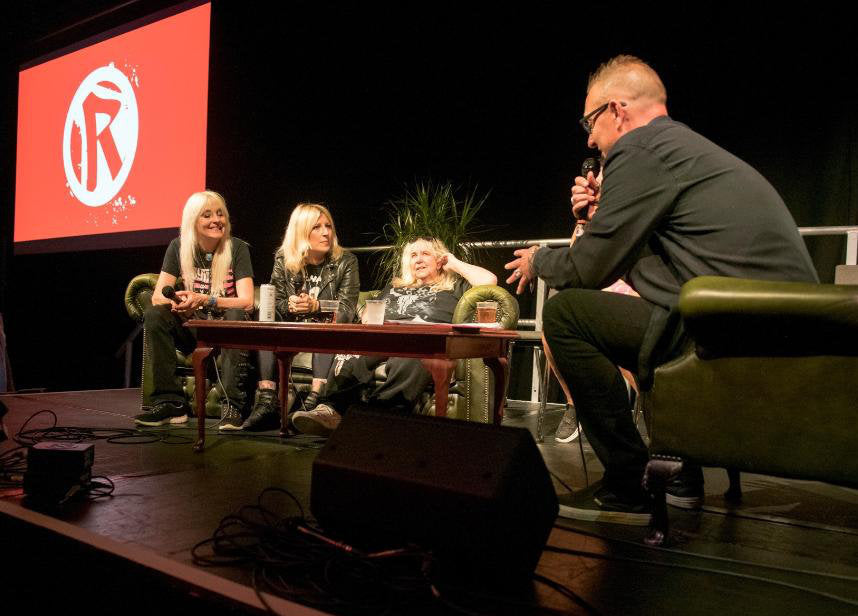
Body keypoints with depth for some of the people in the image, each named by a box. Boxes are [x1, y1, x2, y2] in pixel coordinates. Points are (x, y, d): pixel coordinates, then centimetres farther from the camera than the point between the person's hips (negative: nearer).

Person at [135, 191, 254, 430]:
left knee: (237, 316, -34)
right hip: (191, 328, 3)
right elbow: (157, 297, -2)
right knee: (153, 316, -23)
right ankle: (170, 403, -24)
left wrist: (204, 300, -27)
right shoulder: (178, 247, 3)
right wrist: (178, 304, -26)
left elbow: (246, 302, -13)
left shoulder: (237, 248, -4)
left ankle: (232, 405, -33)